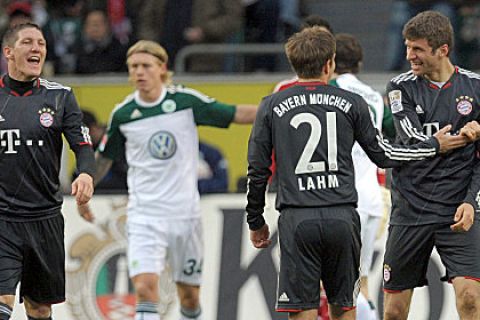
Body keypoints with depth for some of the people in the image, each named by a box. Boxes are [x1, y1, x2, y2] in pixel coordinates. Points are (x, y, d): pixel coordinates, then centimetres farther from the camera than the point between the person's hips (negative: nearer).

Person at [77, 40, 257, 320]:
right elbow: (104, 157, 16)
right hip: (145, 215, 0)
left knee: (189, 296, 9)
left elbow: (237, 114, 0)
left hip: (185, 212, 0)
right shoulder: (123, 114, 0)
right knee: (145, 287, -18)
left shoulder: (187, 101, -4)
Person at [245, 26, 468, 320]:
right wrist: (435, 146, 28)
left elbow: (258, 170, 6)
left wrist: (256, 221, 18)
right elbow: (383, 155, 13)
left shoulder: (272, 106, 4)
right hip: (342, 218, 1)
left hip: (297, 221, -1)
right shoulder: (352, 103, 5)